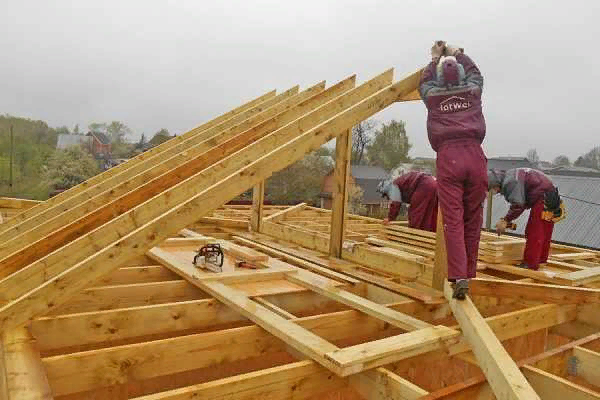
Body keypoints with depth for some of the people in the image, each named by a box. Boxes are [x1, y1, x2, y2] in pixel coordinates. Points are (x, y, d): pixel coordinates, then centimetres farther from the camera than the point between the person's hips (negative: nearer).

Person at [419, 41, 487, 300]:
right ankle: (469, 272, 15)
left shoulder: (432, 95, 12)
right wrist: (457, 53, 52)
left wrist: (435, 59, 50)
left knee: (452, 220, -5)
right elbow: (474, 72, 39)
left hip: (448, 159, -1)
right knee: (472, 220, 8)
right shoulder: (473, 91, 16)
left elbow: (425, 82, 36)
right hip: (474, 156, 2)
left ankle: (459, 277, -14)